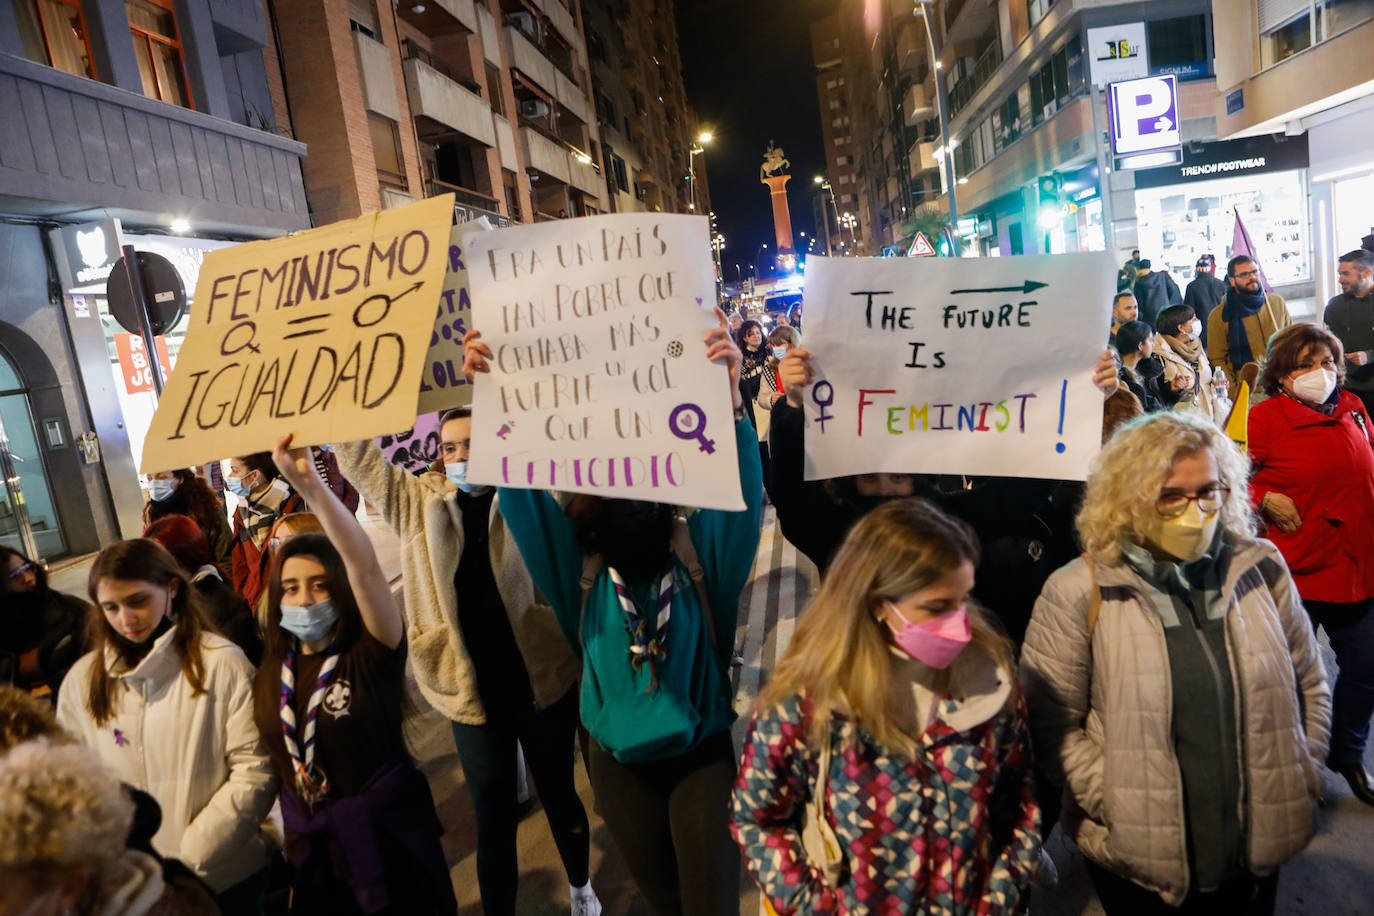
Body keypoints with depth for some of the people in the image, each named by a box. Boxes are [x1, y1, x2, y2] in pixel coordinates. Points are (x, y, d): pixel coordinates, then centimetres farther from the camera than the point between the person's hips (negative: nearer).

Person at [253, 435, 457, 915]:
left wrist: (309, 484, -43)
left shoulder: (371, 655, -17)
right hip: (312, 848, 5)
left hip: (388, 837, -5)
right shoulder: (274, 670, -1)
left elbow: (364, 567, -35)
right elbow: (275, 763, 9)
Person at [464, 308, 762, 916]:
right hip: (620, 762, 3)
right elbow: (519, 488, -15)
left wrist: (731, 400, -47)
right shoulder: (581, 558, -6)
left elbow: (744, 493, -29)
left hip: (702, 754, -2)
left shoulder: (699, 544, -12)